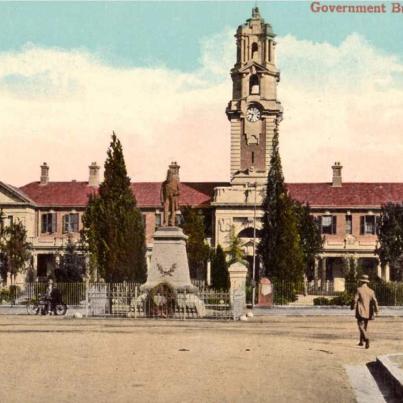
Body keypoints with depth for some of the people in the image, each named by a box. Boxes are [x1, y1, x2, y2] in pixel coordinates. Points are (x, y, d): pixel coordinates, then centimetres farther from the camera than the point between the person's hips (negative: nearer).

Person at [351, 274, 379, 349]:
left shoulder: (359, 290, -9)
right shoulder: (371, 291, 3)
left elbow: (355, 300, -11)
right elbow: (374, 301, -6)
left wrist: (353, 307, 6)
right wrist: (376, 310, -8)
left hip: (360, 312, -5)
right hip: (368, 312, 5)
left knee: (361, 327, -6)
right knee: (364, 326, 19)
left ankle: (366, 339, -29)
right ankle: (361, 341, 28)